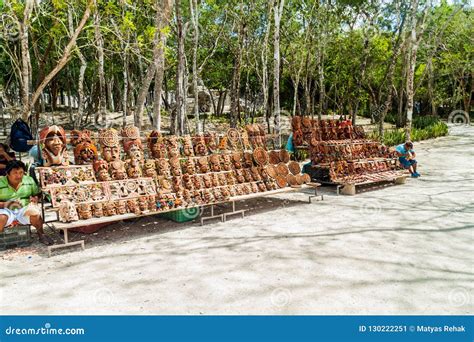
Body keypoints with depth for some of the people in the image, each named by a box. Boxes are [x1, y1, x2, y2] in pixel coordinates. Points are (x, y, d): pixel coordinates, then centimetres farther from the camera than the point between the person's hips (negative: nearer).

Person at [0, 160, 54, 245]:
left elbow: (37, 195, 15)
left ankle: (41, 235, -6)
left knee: (35, 213, -31)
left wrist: (35, 199, -8)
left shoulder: (29, 180, 6)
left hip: (24, 209, 2)